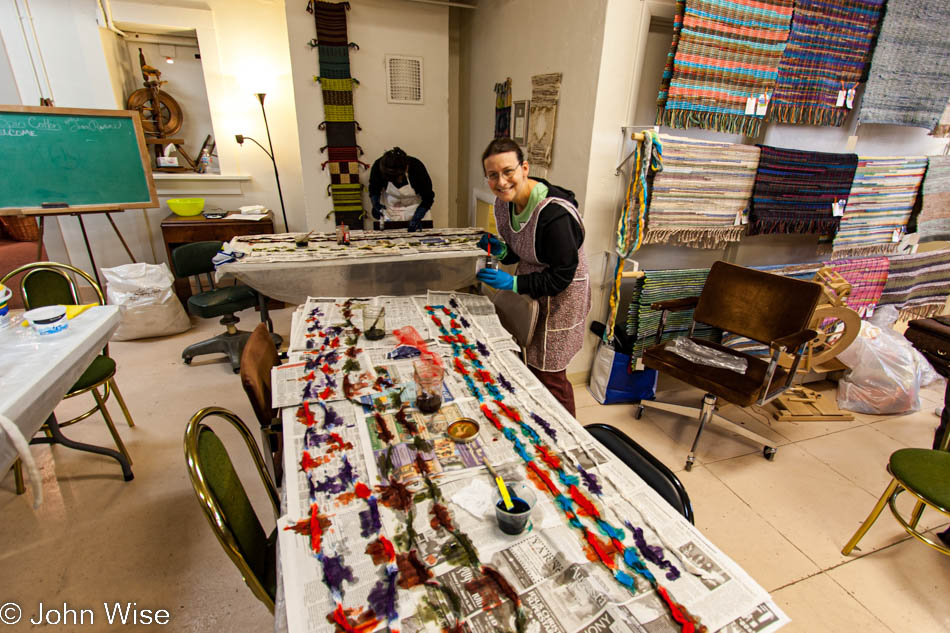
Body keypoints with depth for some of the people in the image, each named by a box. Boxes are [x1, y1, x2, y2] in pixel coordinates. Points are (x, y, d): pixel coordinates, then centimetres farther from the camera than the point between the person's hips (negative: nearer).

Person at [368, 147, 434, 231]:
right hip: (389, 208, 1)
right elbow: (374, 189, -5)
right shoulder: (378, 166, -25)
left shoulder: (416, 167, -29)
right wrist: (375, 204, -24)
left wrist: (417, 218, -28)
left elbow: (428, 197, -18)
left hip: (414, 207, -1)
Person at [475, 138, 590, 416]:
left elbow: (561, 276, -24)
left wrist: (513, 283, -30)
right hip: (530, 294, 8)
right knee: (530, 367, 17)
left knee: (549, 376, 4)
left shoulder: (555, 214, -30)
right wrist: (501, 250, -11)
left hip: (561, 298, -7)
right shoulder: (505, 203, -4)